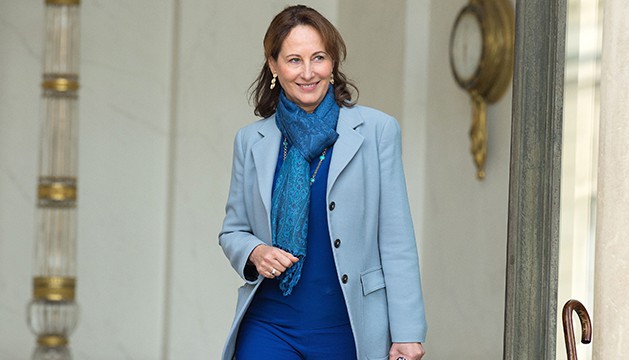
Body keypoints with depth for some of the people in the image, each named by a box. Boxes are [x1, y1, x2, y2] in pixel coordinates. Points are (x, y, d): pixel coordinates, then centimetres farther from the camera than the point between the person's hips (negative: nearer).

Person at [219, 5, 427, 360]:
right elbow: (233, 230, 16)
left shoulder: (377, 130, -2)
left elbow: (397, 241, -3)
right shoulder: (252, 141, 7)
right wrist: (253, 253, -7)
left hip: (348, 330, -2)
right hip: (269, 326, 2)